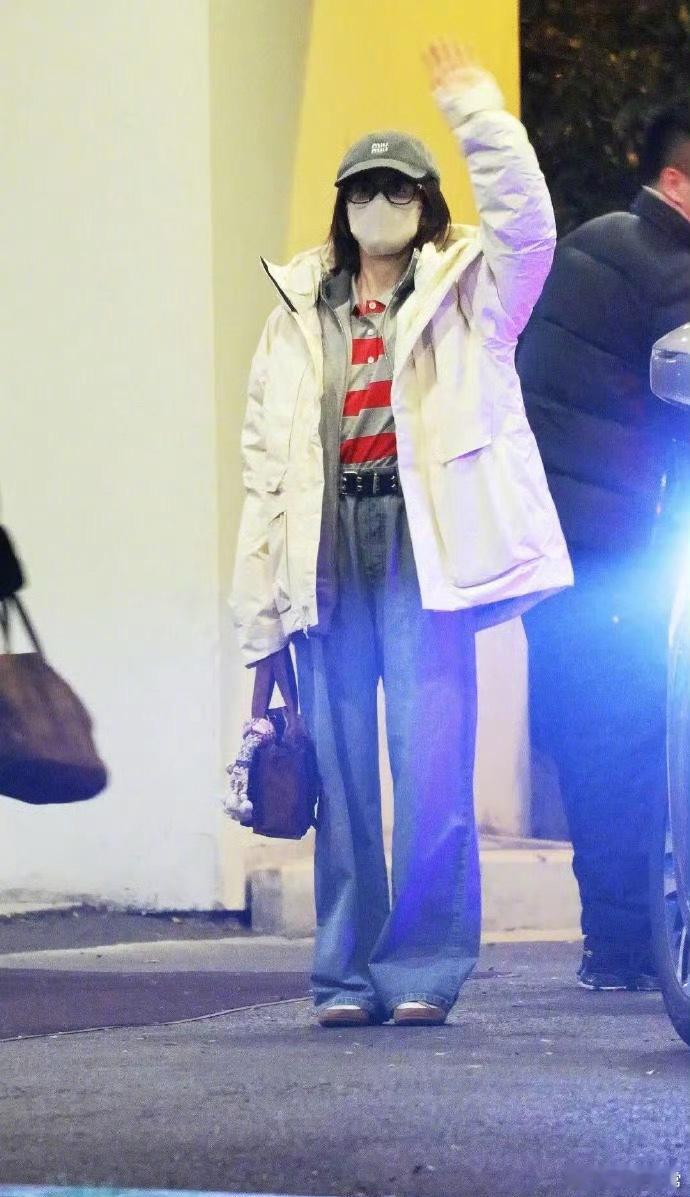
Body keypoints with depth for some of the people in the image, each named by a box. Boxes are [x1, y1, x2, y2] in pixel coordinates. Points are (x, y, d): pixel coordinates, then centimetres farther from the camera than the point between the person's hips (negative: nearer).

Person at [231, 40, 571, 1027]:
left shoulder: (464, 290, 11)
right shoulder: (300, 311, 19)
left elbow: (526, 221, -10)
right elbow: (264, 449, 16)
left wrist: (475, 112, -12)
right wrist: (261, 592, 8)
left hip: (423, 537, -3)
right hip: (328, 542, 3)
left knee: (431, 761, -10)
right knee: (341, 763, 2)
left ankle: (422, 968, -4)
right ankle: (349, 972, 7)